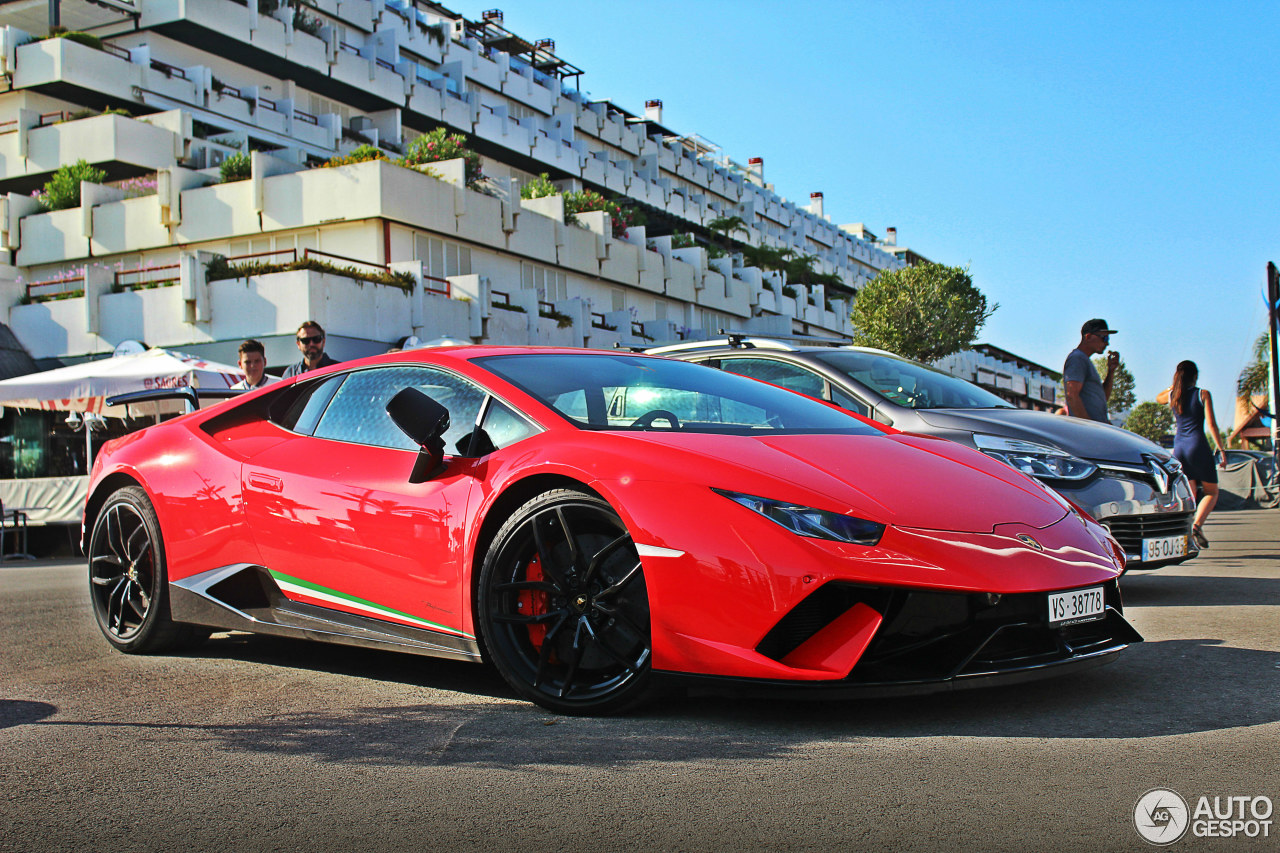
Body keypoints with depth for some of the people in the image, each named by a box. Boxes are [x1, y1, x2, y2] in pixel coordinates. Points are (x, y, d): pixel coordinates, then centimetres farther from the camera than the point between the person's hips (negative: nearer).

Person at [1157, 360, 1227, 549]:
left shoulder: (1172, 396, 9)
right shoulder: (1203, 394, -1)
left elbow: (1158, 398, 35)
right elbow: (1211, 424, -7)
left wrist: (1175, 384, 31)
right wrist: (1222, 450, -5)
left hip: (1179, 448, 4)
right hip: (1198, 445, -4)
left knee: (1190, 495, 10)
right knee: (1212, 492, 7)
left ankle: (1188, 532, -6)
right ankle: (1197, 524, -17)